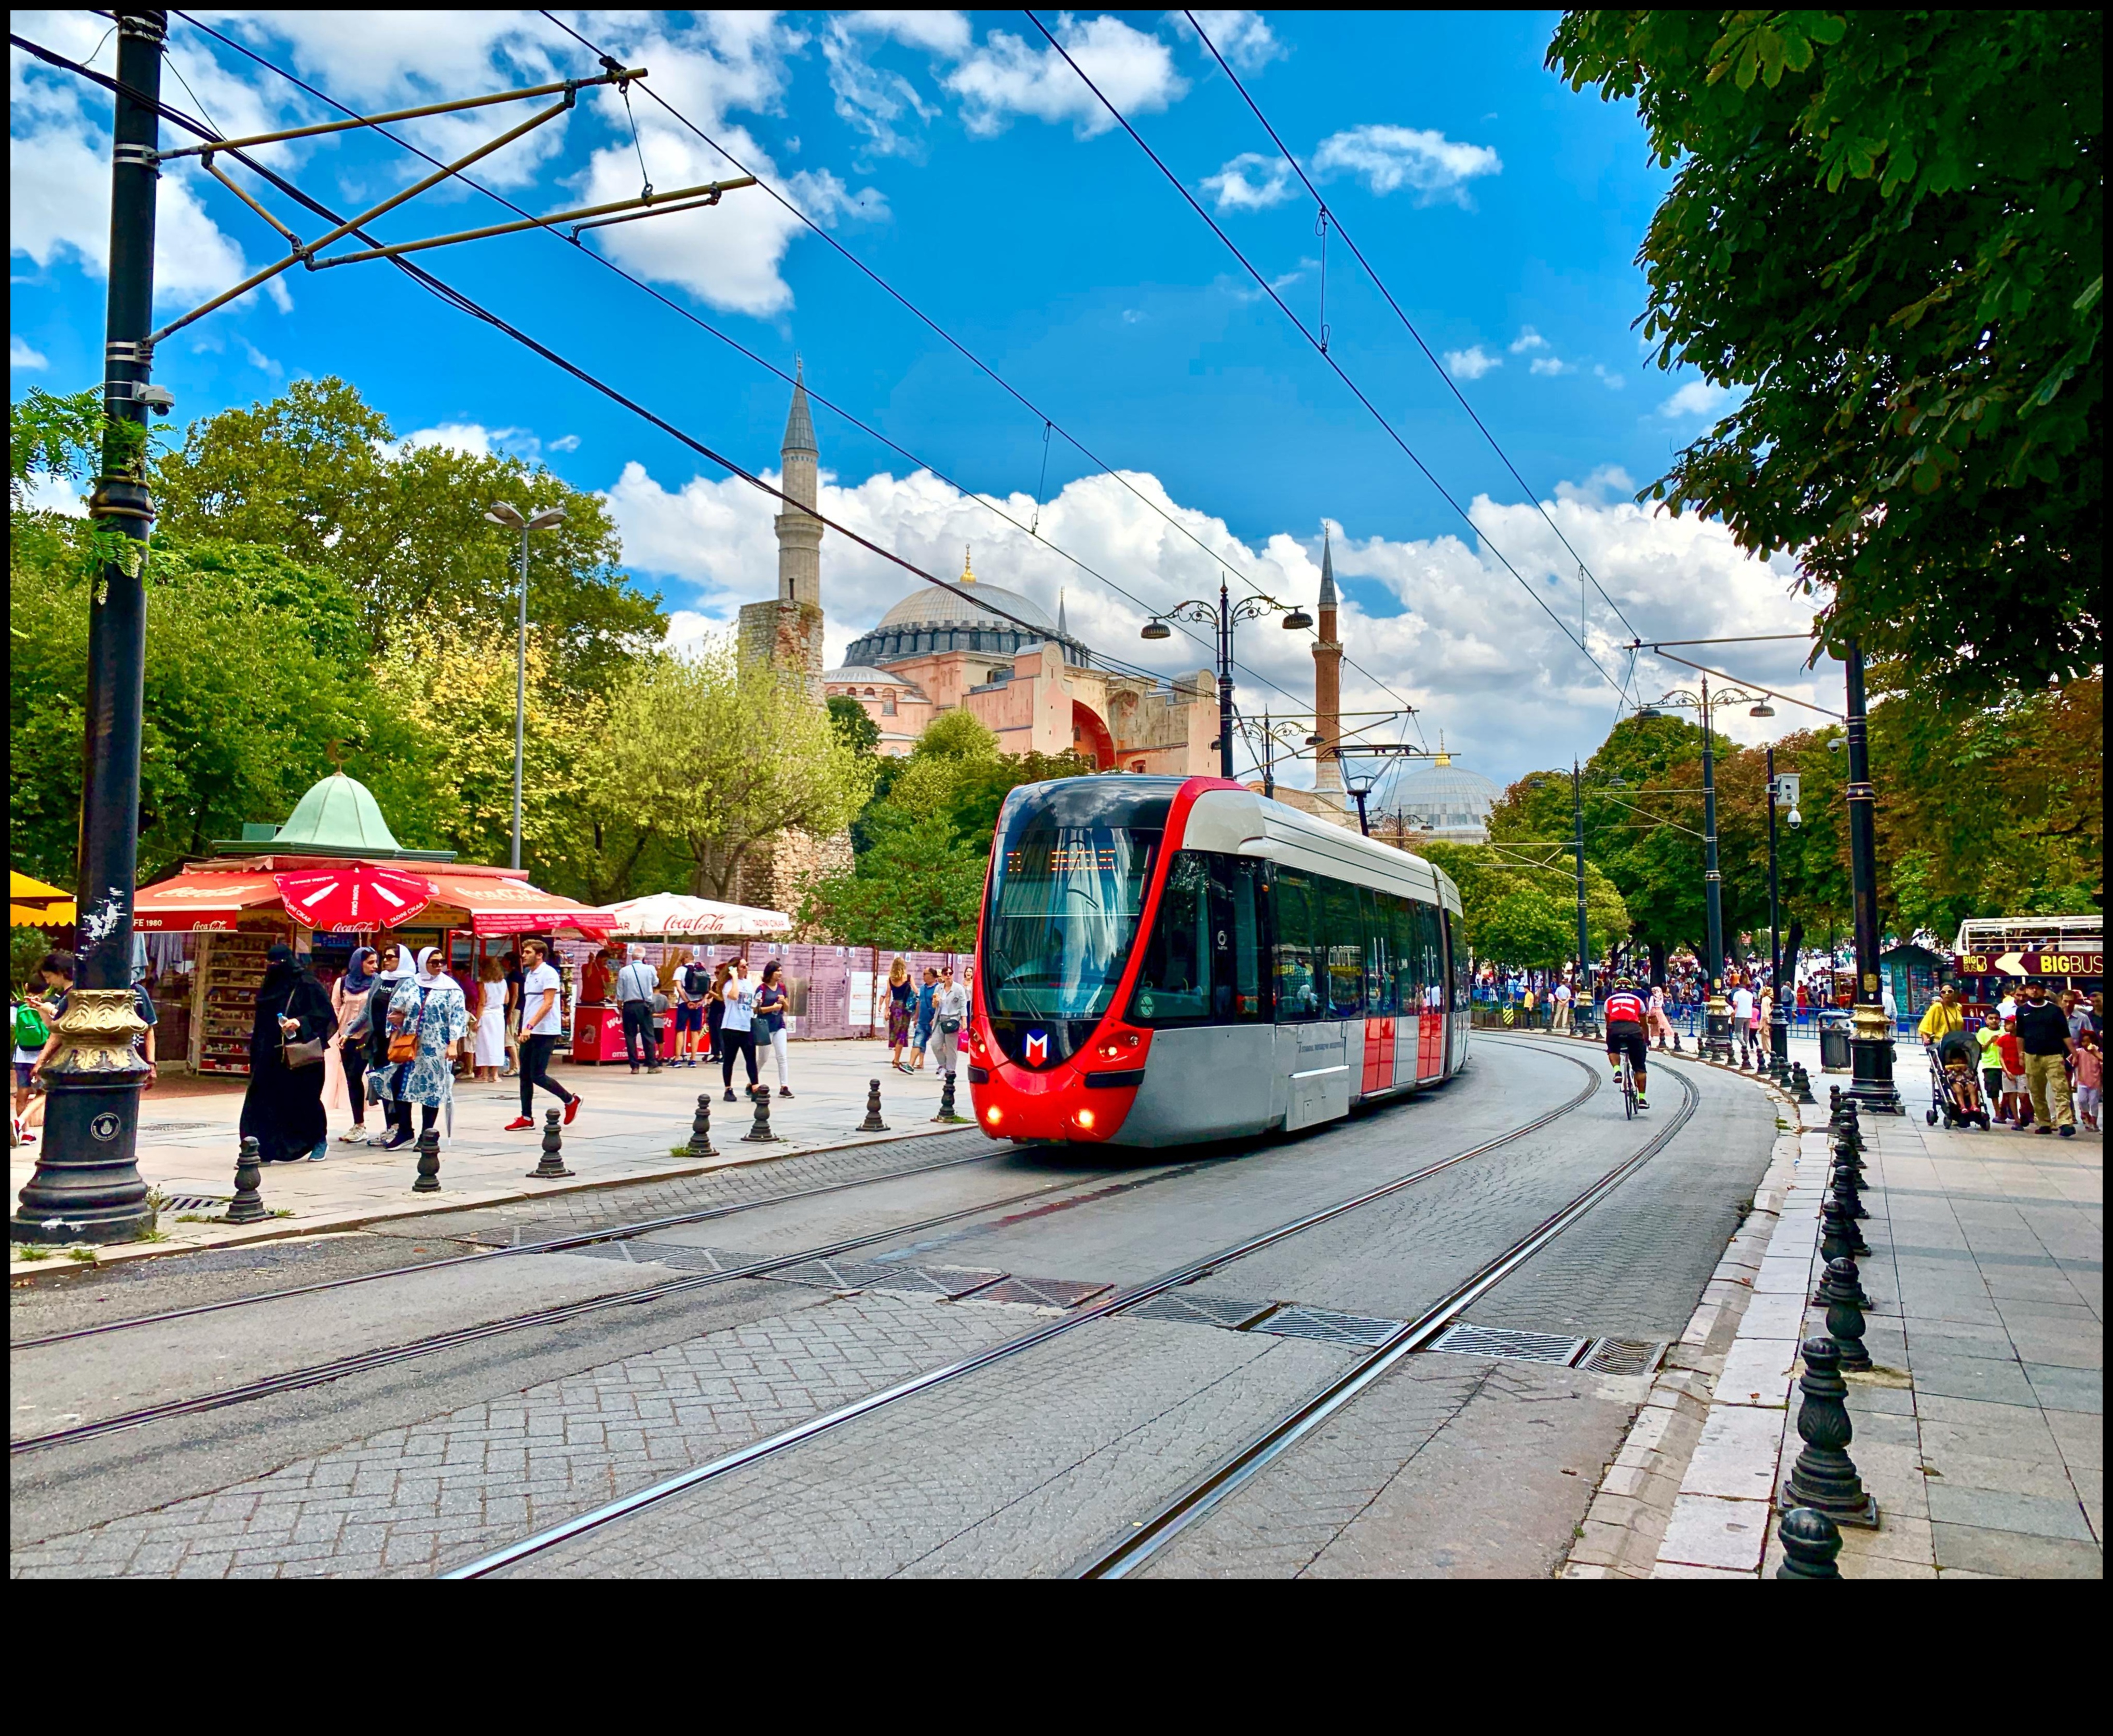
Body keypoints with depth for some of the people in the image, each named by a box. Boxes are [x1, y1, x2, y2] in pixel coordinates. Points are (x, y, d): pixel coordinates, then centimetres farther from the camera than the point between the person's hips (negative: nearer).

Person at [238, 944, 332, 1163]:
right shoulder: (269, 986, 13)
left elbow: (324, 1015, -10)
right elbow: (261, 1022, 19)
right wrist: (257, 1051, 15)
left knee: (304, 1099, 6)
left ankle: (320, 1140, 26)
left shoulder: (308, 985, -7)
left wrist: (300, 1022, -25)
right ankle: (261, 1150, -4)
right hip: (271, 1056, 6)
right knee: (261, 1101, -4)